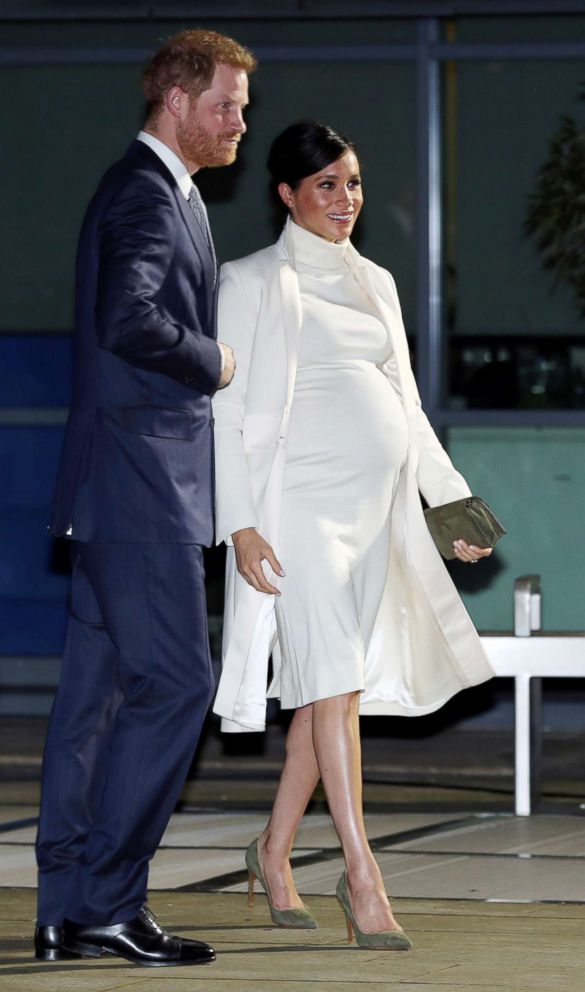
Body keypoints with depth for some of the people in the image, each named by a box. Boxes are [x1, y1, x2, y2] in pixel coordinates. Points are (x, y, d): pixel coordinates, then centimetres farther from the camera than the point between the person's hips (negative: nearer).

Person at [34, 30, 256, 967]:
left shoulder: (163, 193, 21)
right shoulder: (147, 194, -12)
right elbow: (130, 318, -26)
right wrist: (212, 362, -12)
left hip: (133, 482, 10)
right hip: (139, 477, -10)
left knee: (99, 690, 9)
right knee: (173, 680, -10)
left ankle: (68, 910, 10)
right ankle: (105, 900, -9)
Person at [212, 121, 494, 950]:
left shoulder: (375, 283, 17)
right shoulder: (254, 283, 0)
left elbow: (406, 404, 22)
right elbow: (225, 413, -5)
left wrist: (451, 497, 15)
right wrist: (240, 524, -13)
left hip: (376, 507, 6)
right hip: (301, 501, -6)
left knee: (334, 685, 8)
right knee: (334, 678, -15)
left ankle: (274, 851, 23)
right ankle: (363, 879, -19)